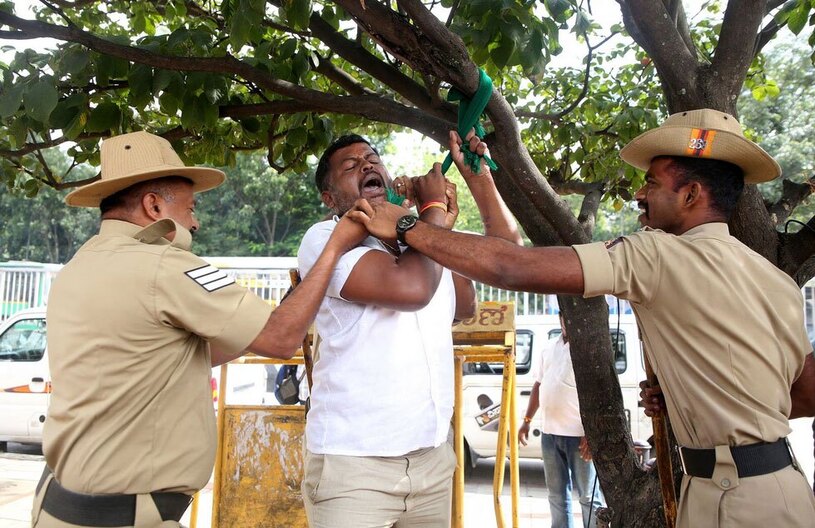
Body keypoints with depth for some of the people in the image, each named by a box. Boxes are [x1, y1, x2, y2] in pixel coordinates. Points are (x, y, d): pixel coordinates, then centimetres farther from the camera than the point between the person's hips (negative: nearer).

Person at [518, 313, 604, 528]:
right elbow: (538, 386, 19)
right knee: (557, 494, 15)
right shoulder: (550, 349, 13)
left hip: (579, 434, -6)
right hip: (549, 433, 7)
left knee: (589, 495, 3)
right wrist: (527, 420, 15)